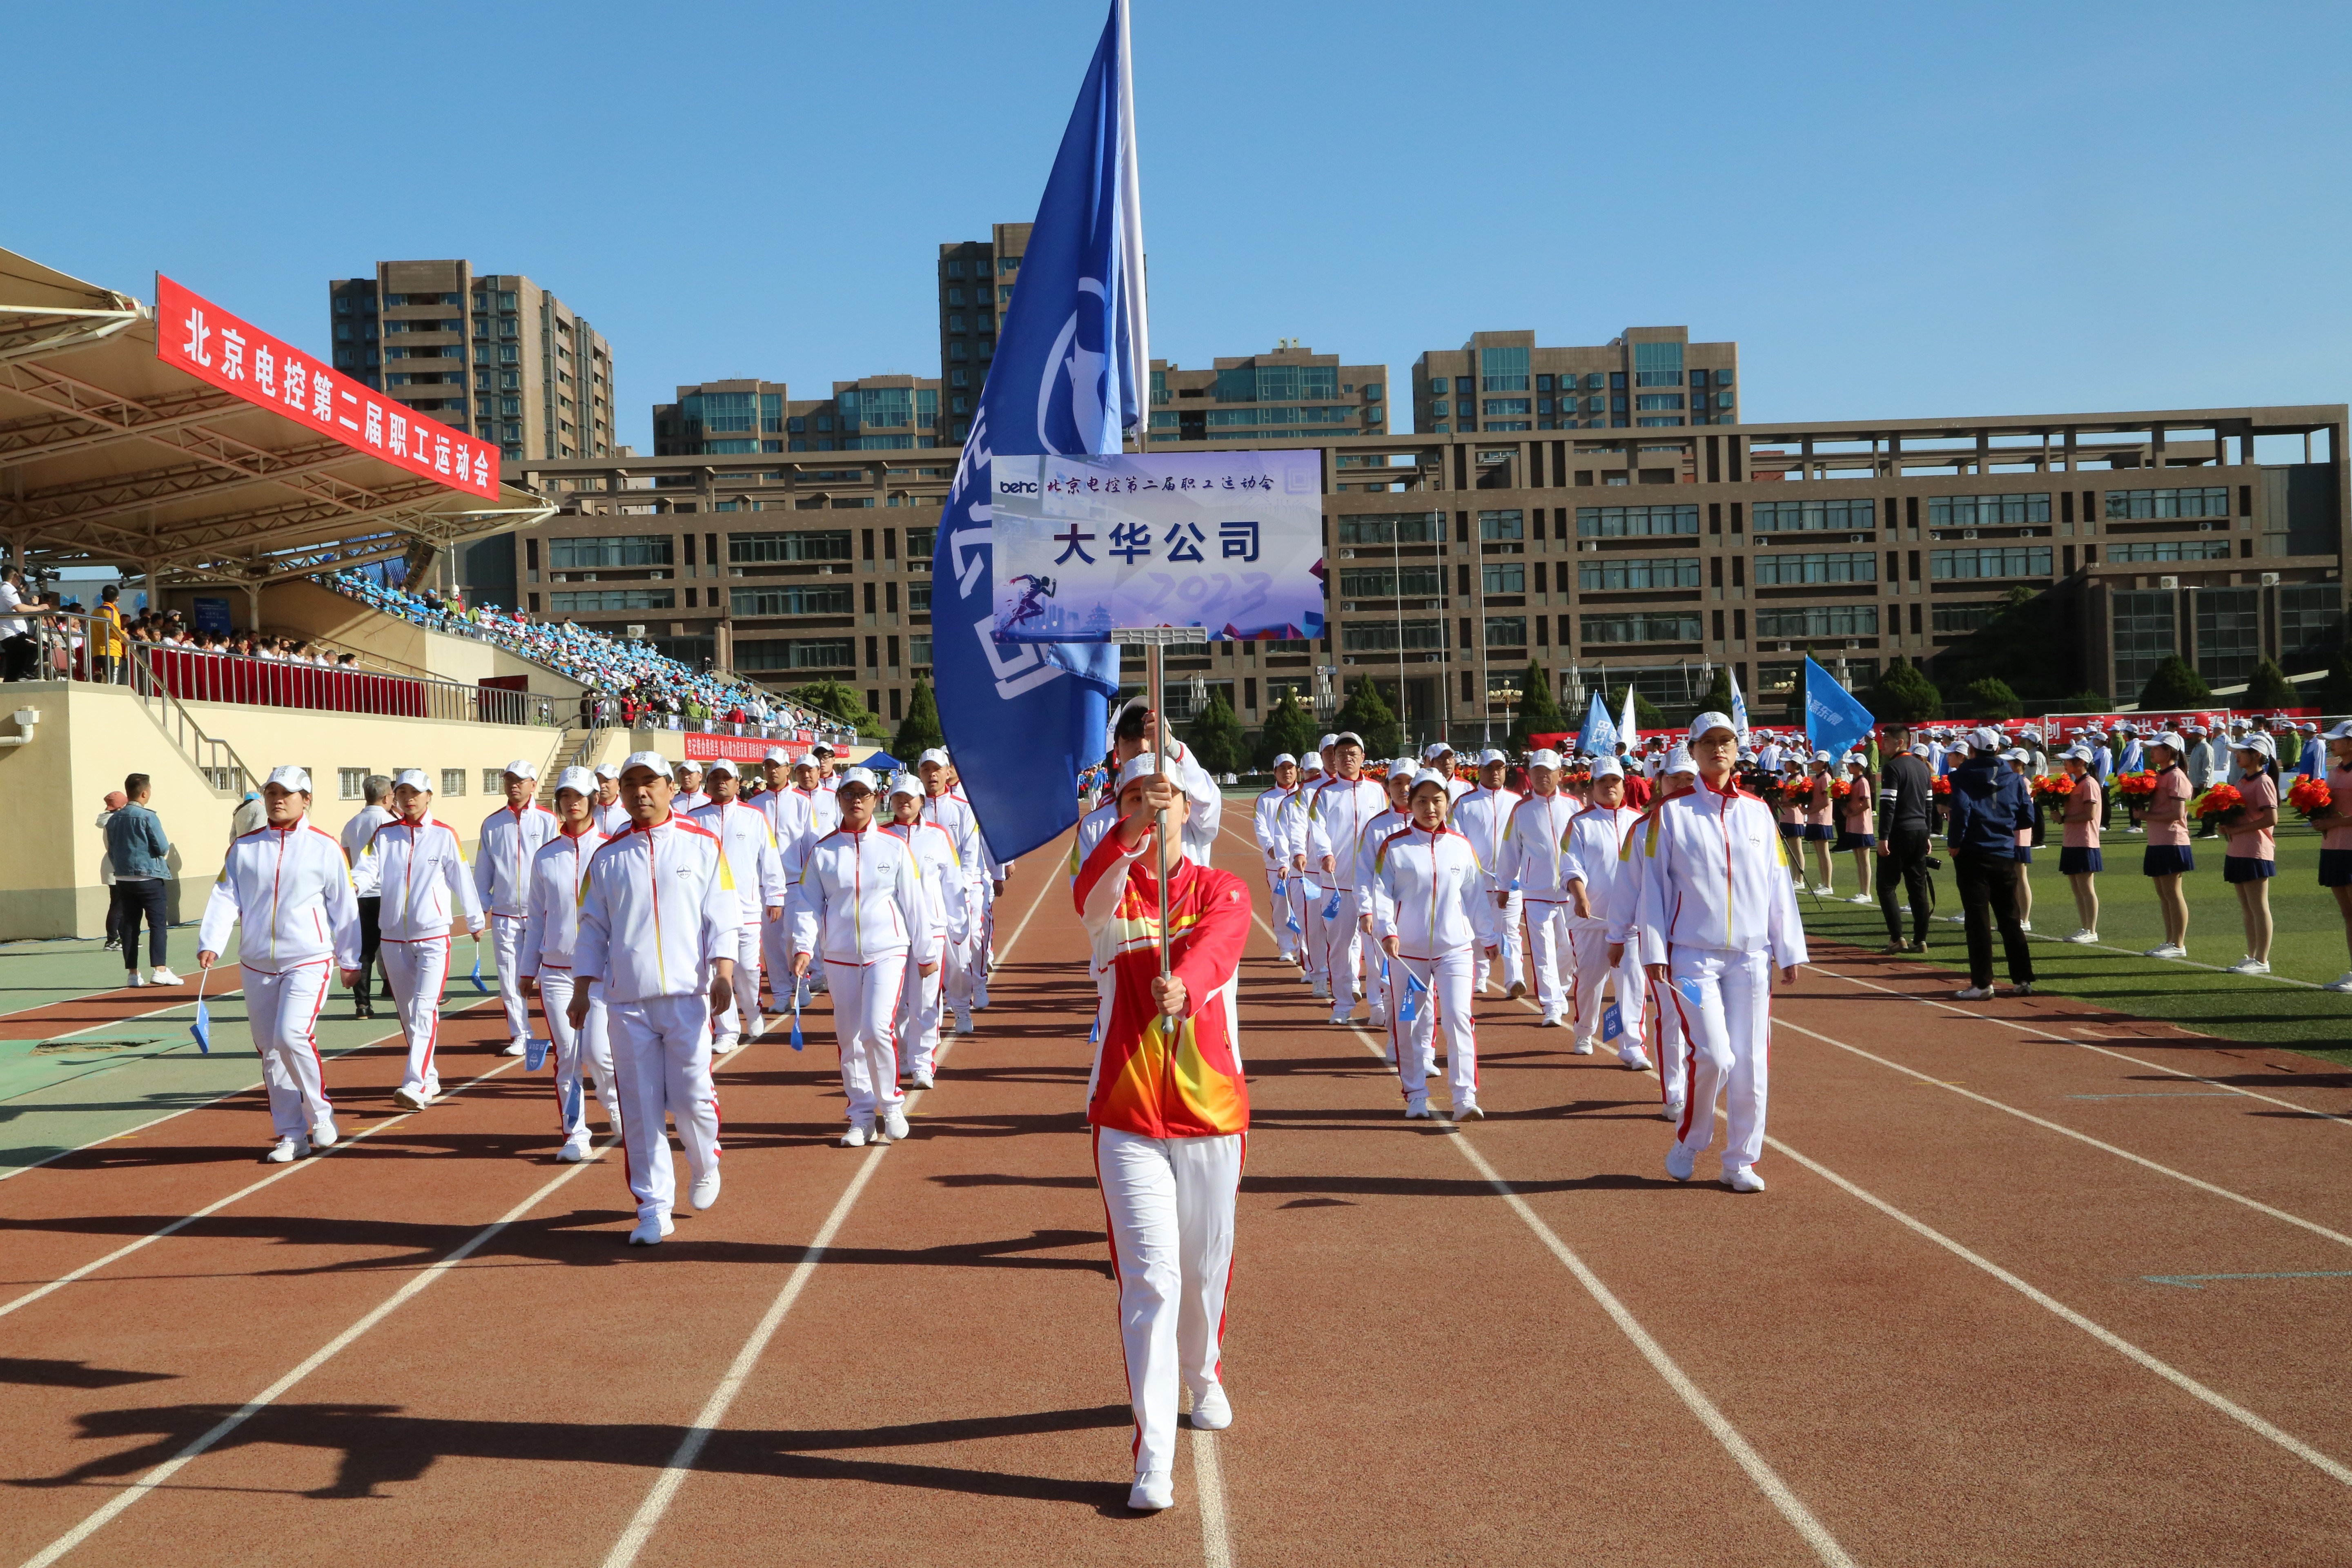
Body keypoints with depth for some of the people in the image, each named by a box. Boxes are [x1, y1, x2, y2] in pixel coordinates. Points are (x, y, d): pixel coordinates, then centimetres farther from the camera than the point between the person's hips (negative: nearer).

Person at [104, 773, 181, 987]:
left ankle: (132, 973, 11)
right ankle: (159, 970, -12)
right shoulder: (148, 817, -12)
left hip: (123, 879, 6)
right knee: (158, 923, -4)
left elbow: (111, 852, 12)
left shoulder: (113, 820, 7)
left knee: (129, 925, 9)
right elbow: (163, 848, -13)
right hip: (150, 878, -6)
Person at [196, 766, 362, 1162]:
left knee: (292, 1035, -21)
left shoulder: (325, 847, -1)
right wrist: (211, 944, -15)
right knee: (270, 1051, 7)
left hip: (308, 962, -4)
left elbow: (344, 907, 5)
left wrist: (350, 960, 9)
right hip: (257, 966, 4)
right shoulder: (244, 848, 7)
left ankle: (319, 1113, 1)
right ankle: (292, 1135, 17)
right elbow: (225, 897, 1)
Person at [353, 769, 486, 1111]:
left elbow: (461, 880, 4)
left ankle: (416, 1085, -20)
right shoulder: (384, 834, 6)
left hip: (433, 937, -4)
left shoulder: (445, 835, -2)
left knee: (425, 1010, -14)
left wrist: (475, 922, 11)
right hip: (393, 938, 4)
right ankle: (430, 1079, 25)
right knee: (407, 1013, 12)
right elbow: (369, 869, -7)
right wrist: (354, 884, -30)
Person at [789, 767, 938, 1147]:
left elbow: (914, 902, 4)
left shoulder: (895, 847, 1)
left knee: (877, 1029, -16)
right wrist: (803, 947, -11)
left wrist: (925, 953, 6)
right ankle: (862, 1118, 17)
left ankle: (891, 1106, 4)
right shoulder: (821, 852, 4)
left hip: (887, 952, -2)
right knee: (849, 1039, 6)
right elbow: (807, 903, 3)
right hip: (840, 957, 2)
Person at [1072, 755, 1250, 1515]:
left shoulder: (1222, 890, 2)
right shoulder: (1112, 891, 1)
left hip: (1213, 1108, 2)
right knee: (1150, 1276, -8)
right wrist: (1131, 831, -44)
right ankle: (1153, 1458, -4)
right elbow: (1089, 895, -26)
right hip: (1127, 1113, -1)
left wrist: (1184, 987, -43)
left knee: (1205, 1267, 15)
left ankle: (1203, 1376, 45)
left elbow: (1214, 949, -21)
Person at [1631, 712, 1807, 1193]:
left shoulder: (1758, 812, 9)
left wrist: (1789, 950, 7)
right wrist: (1654, 952, -8)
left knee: (1750, 1062, 2)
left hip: (1751, 957, 3)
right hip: (1692, 956, -3)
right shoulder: (1671, 814, 0)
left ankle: (1741, 1162, 16)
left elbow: (1779, 884, 11)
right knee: (1713, 1056, -11)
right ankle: (1687, 1145, 13)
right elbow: (1652, 885, -2)